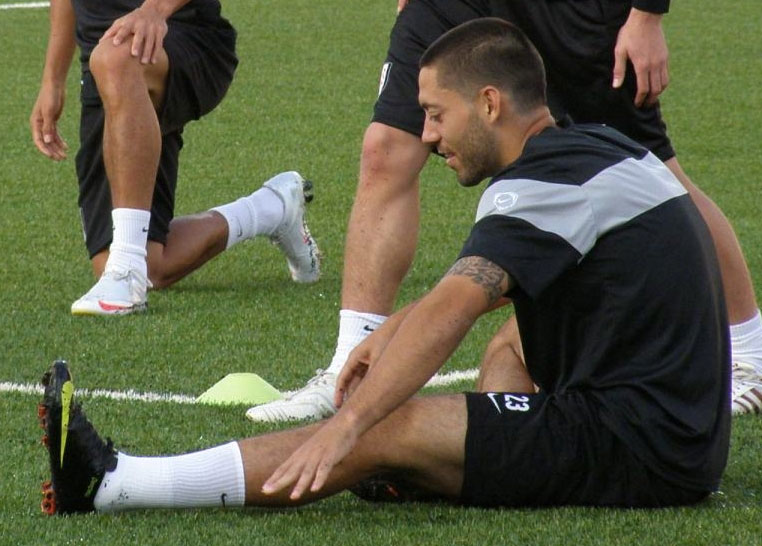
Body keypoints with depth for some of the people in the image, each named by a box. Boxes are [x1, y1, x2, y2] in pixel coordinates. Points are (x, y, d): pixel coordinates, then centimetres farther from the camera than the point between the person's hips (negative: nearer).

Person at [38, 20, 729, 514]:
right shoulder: (596, 147, 16)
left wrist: (347, 425, -34)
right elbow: (485, 287, 31)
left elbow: (449, 314, -27)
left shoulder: (551, 182, -13)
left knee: (388, 431, -15)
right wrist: (397, 327, 18)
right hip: (687, 435, 10)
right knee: (517, 336, 33)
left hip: (639, 446, -10)